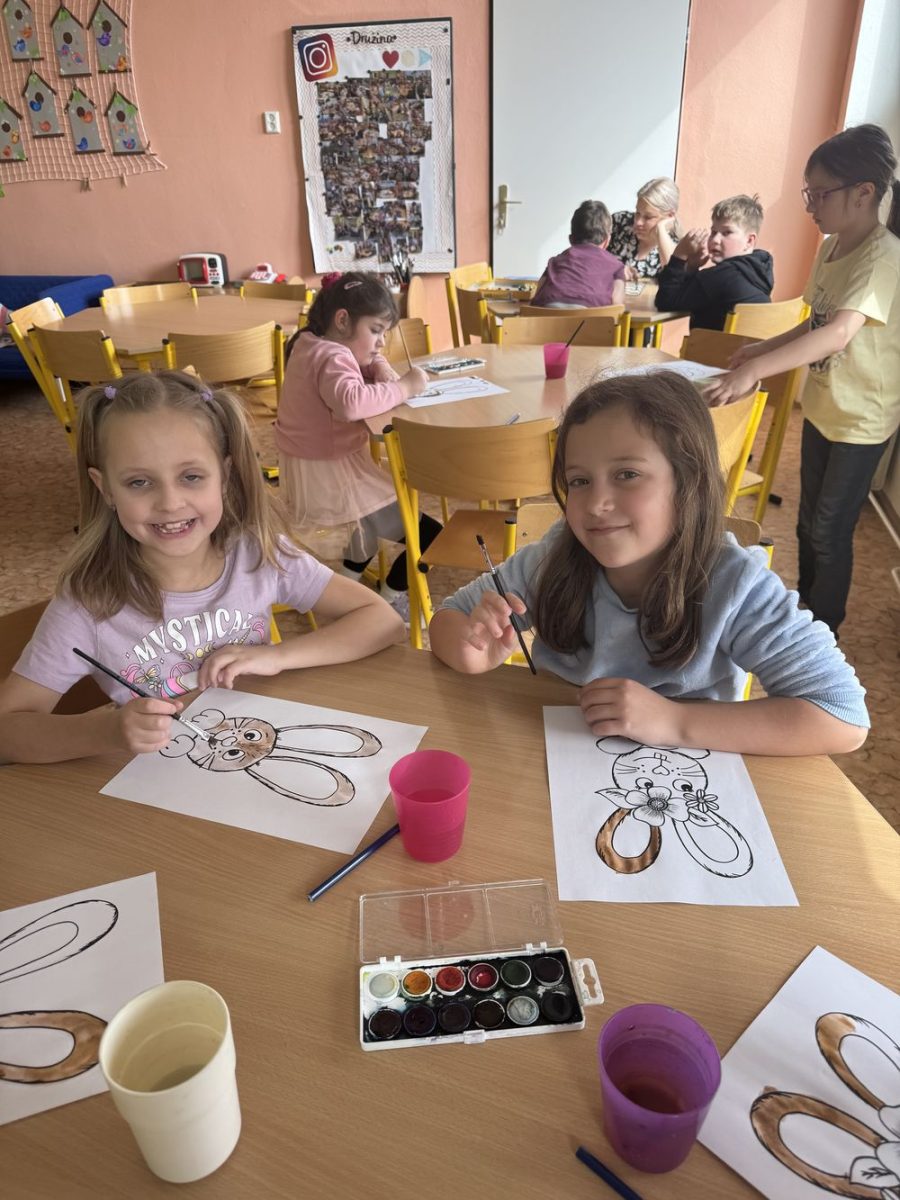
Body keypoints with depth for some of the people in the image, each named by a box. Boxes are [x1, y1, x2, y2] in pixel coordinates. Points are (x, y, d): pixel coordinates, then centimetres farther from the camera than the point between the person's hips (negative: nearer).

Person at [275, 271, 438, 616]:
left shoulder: (312, 344, 10)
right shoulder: (331, 357, -21)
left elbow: (369, 360, 22)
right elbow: (350, 402, -43)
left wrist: (380, 369, -1)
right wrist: (404, 387, -31)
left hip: (312, 474, 11)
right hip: (329, 480, -11)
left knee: (394, 501, 38)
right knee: (431, 536, -9)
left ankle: (350, 580, 43)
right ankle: (390, 600, 13)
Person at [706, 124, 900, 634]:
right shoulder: (832, 246, 4)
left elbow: (840, 332, -38)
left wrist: (753, 370, -46)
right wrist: (764, 348, 3)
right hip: (821, 405, 8)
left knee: (830, 532, 2)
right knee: (810, 522, 19)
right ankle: (805, 608, 40)